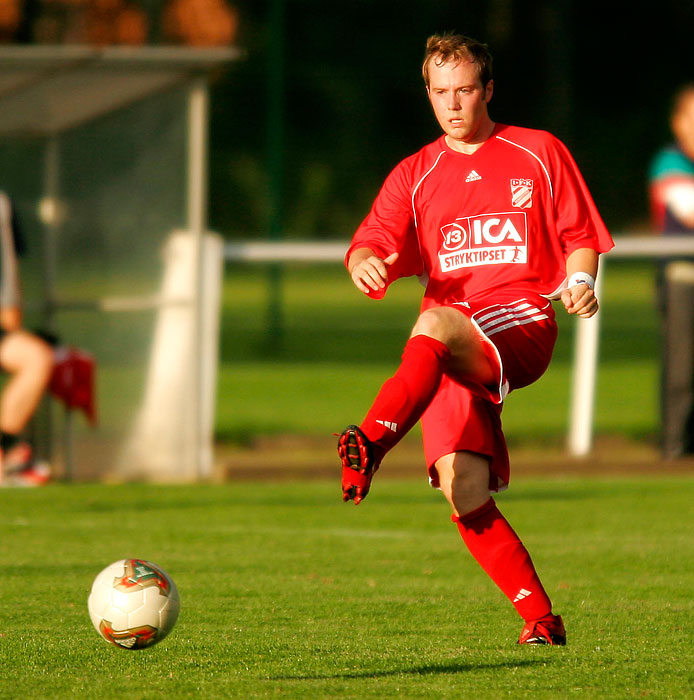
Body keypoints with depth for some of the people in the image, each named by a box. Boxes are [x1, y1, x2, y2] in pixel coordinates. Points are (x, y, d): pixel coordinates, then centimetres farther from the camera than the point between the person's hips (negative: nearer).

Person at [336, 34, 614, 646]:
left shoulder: (540, 154, 13)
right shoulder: (415, 176, 18)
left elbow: (581, 240, 14)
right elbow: (373, 244, 6)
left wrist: (579, 283, -9)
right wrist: (367, 263, -19)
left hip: (522, 324, -4)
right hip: (450, 357, 4)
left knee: (434, 327, -38)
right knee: (465, 495, -14)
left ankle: (371, 445, -57)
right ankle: (540, 619, -6)